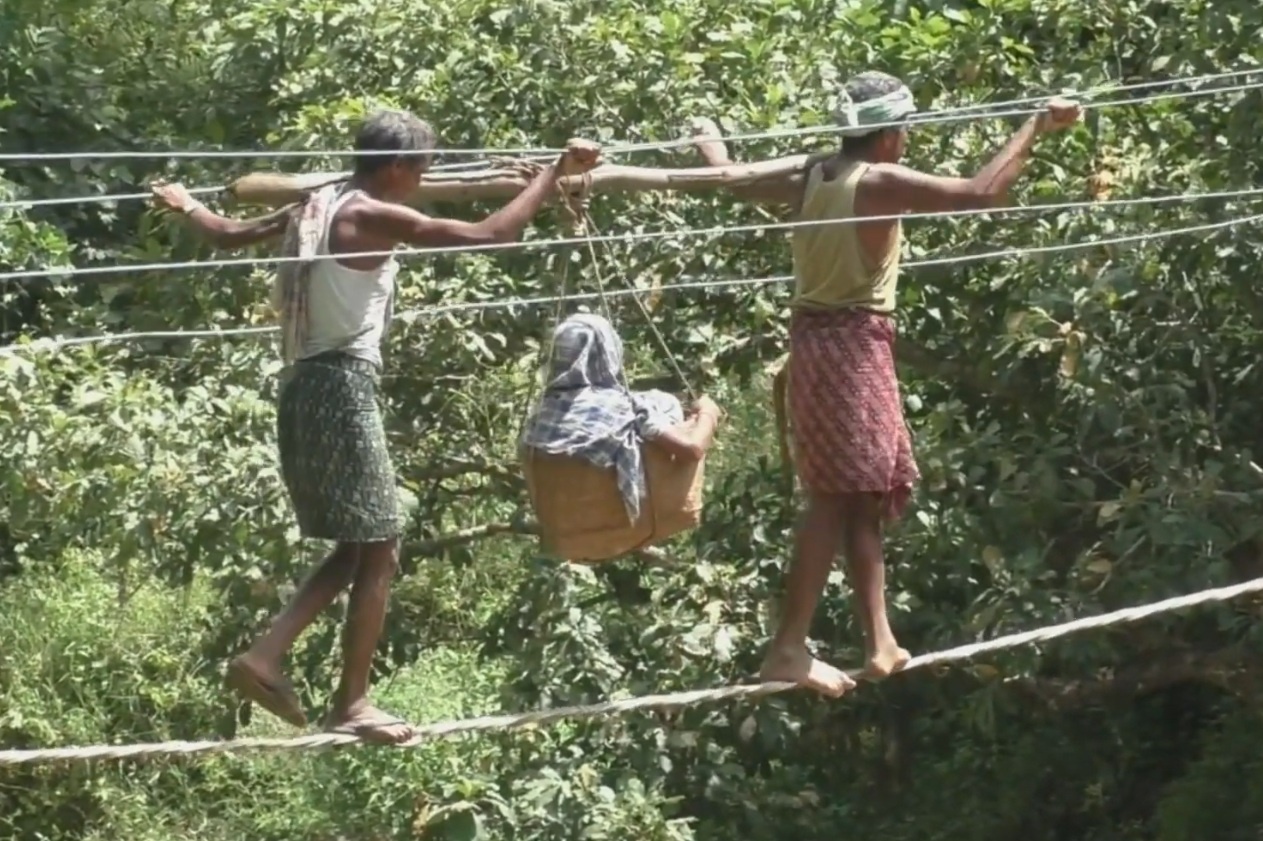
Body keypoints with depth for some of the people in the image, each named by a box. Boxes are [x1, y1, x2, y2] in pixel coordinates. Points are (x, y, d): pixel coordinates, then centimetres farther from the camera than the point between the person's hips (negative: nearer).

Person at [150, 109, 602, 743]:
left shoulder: (315, 208, 13)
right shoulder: (375, 218, -11)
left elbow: (229, 234, 27)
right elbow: (490, 234, -16)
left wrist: (185, 205, 47)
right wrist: (555, 173, -9)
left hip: (303, 386, 9)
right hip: (342, 388, -9)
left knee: (355, 547, 16)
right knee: (378, 550, -1)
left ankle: (266, 656, 6)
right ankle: (351, 702, 1)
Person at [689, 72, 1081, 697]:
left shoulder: (811, 176, 8)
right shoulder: (882, 182, -12)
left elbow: (738, 182, 26)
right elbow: (983, 192, -18)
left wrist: (712, 144, 47)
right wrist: (1036, 127, -8)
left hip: (812, 336, 8)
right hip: (854, 341, -8)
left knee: (864, 498, 13)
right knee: (840, 498, -8)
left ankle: (881, 644, 15)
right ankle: (789, 649, -13)